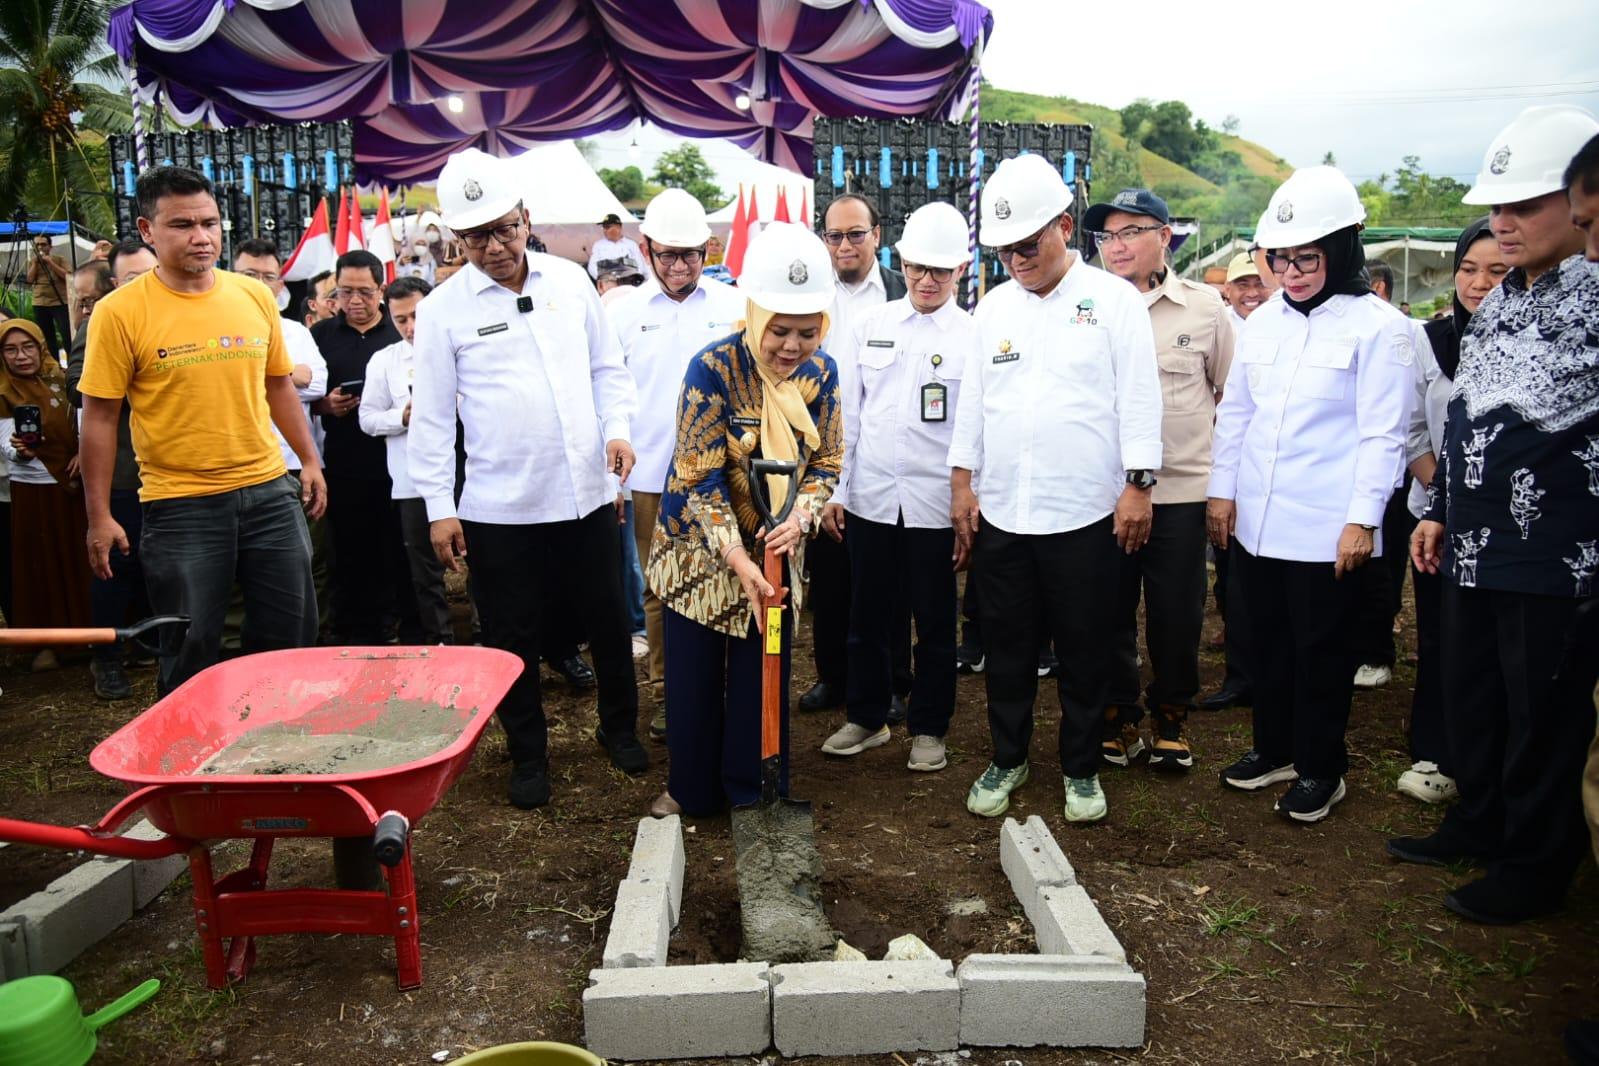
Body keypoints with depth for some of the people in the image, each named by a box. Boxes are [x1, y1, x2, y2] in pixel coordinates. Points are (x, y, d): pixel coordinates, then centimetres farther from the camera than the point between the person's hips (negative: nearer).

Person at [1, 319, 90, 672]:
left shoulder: (61, 380, 3)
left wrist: (85, 451, -12)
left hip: (73, 483, 1)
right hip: (31, 490, -1)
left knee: (79, 558, 7)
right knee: (39, 563, 3)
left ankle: (86, 629, 19)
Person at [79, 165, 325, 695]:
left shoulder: (255, 295, 4)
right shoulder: (120, 312, -7)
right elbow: (99, 417, -3)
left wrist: (310, 459, 15)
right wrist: (100, 516, -4)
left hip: (268, 491, 4)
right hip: (180, 506, -3)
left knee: (293, 640, 12)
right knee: (190, 655, 6)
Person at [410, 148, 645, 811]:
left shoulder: (570, 281, 5)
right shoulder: (442, 310, -3)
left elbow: (607, 367, 13)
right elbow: (432, 415, -1)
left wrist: (616, 427, -4)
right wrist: (439, 506, -4)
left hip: (586, 491, 3)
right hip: (498, 507, -2)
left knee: (608, 619, 14)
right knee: (513, 638, 9)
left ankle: (620, 728, 37)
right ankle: (528, 757, 28)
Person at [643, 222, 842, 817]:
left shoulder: (820, 373, -9)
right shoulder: (713, 369, -22)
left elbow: (825, 464, 0)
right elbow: (699, 477, -21)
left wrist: (798, 518, -20)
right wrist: (738, 560, -27)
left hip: (774, 548, 3)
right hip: (700, 545, -3)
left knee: (764, 674, 10)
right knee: (694, 673, 9)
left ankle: (755, 792, 29)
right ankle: (692, 787, 31)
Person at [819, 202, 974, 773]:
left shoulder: (975, 336, -1)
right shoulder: (869, 325, 7)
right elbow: (846, 412, 8)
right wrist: (835, 490, 4)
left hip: (936, 504, -2)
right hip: (870, 497, 3)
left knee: (935, 622, 9)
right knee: (868, 616, 12)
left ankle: (929, 729, 25)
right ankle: (866, 716, 30)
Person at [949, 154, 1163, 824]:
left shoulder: (1114, 300, -2)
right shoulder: (994, 306, 10)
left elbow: (1138, 397, -4)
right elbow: (973, 398, 12)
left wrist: (1138, 484, -9)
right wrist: (963, 480, 8)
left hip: (1085, 512, -3)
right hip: (1001, 511, 4)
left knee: (1084, 649, 8)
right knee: (1007, 645, 12)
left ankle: (1081, 768, 25)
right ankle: (1007, 760, 28)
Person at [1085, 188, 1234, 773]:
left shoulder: (1205, 306, 2)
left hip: (1181, 488, -1)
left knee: (1177, 615, 7)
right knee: (1110, 612, 9)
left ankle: (1170, 717, 26)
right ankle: (1118, 716, 26)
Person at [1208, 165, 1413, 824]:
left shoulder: (1377, 325, -8)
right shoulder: (1263, 321, 9)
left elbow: (1382, 432, -10)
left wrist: (1363, 518, -13)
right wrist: (1223, 489, 9)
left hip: (1326, 529, -5)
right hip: (1255, 520, 5)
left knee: (1320, 652, 7)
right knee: (1267, 642, 16)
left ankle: (1320, 769, 23)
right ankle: (1274, 749, 33)